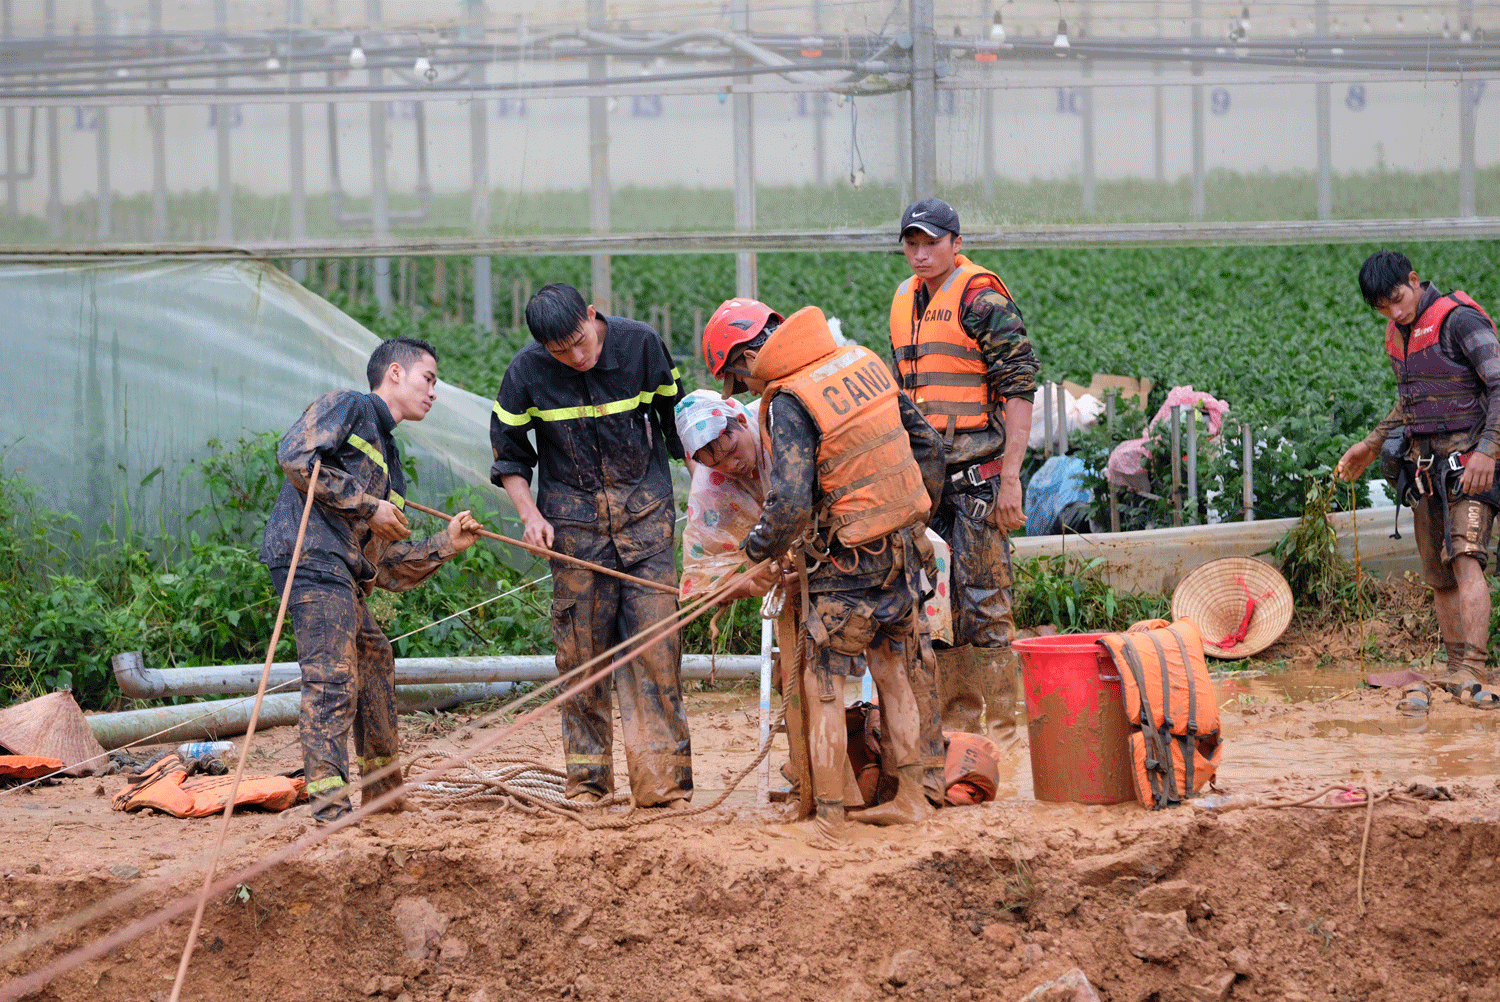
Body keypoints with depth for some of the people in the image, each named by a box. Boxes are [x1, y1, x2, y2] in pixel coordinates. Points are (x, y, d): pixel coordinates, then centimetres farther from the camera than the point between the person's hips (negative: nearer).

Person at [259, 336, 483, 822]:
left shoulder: (388, 460, 29)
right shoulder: (348, 407, 5)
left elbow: (385, 567, 24)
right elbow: (296, 455, -15)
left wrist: (445, 545, 10)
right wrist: (368, 506, -10)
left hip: (344, 574, 10)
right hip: (311, 551, -10)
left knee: (375, 665, 20)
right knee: (333, 678, -17)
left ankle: (385, 790, 35)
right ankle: (330, 805, -24)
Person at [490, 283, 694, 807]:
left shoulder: (641, 344, -7)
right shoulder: (527, 370, -7)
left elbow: (677, 416, 9)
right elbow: (508, 450, 7)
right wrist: (530, 515, -6)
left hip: (645, 513, 0)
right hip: (574, 522, 0)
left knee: (655, 643, -7)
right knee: (581, 648, 0)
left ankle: (663, 780, -6)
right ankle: (587, 779, 10)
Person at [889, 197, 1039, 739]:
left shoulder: (983, 300, -9)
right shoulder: (904, 303, 15)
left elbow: (1019, 389, -12)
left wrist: (1010, 476, -17)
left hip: (979, 473, -8)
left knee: (983, 595, -7)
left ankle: (999, 720, -3)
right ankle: (956, 715, 16)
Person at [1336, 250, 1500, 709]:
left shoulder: (1459, 319, -11)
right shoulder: (1398, 335, 15)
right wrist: (1372, 445, 25)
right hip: (1425, 465, 8)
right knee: (1439, 576, 7)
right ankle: (1457, 673, 14)